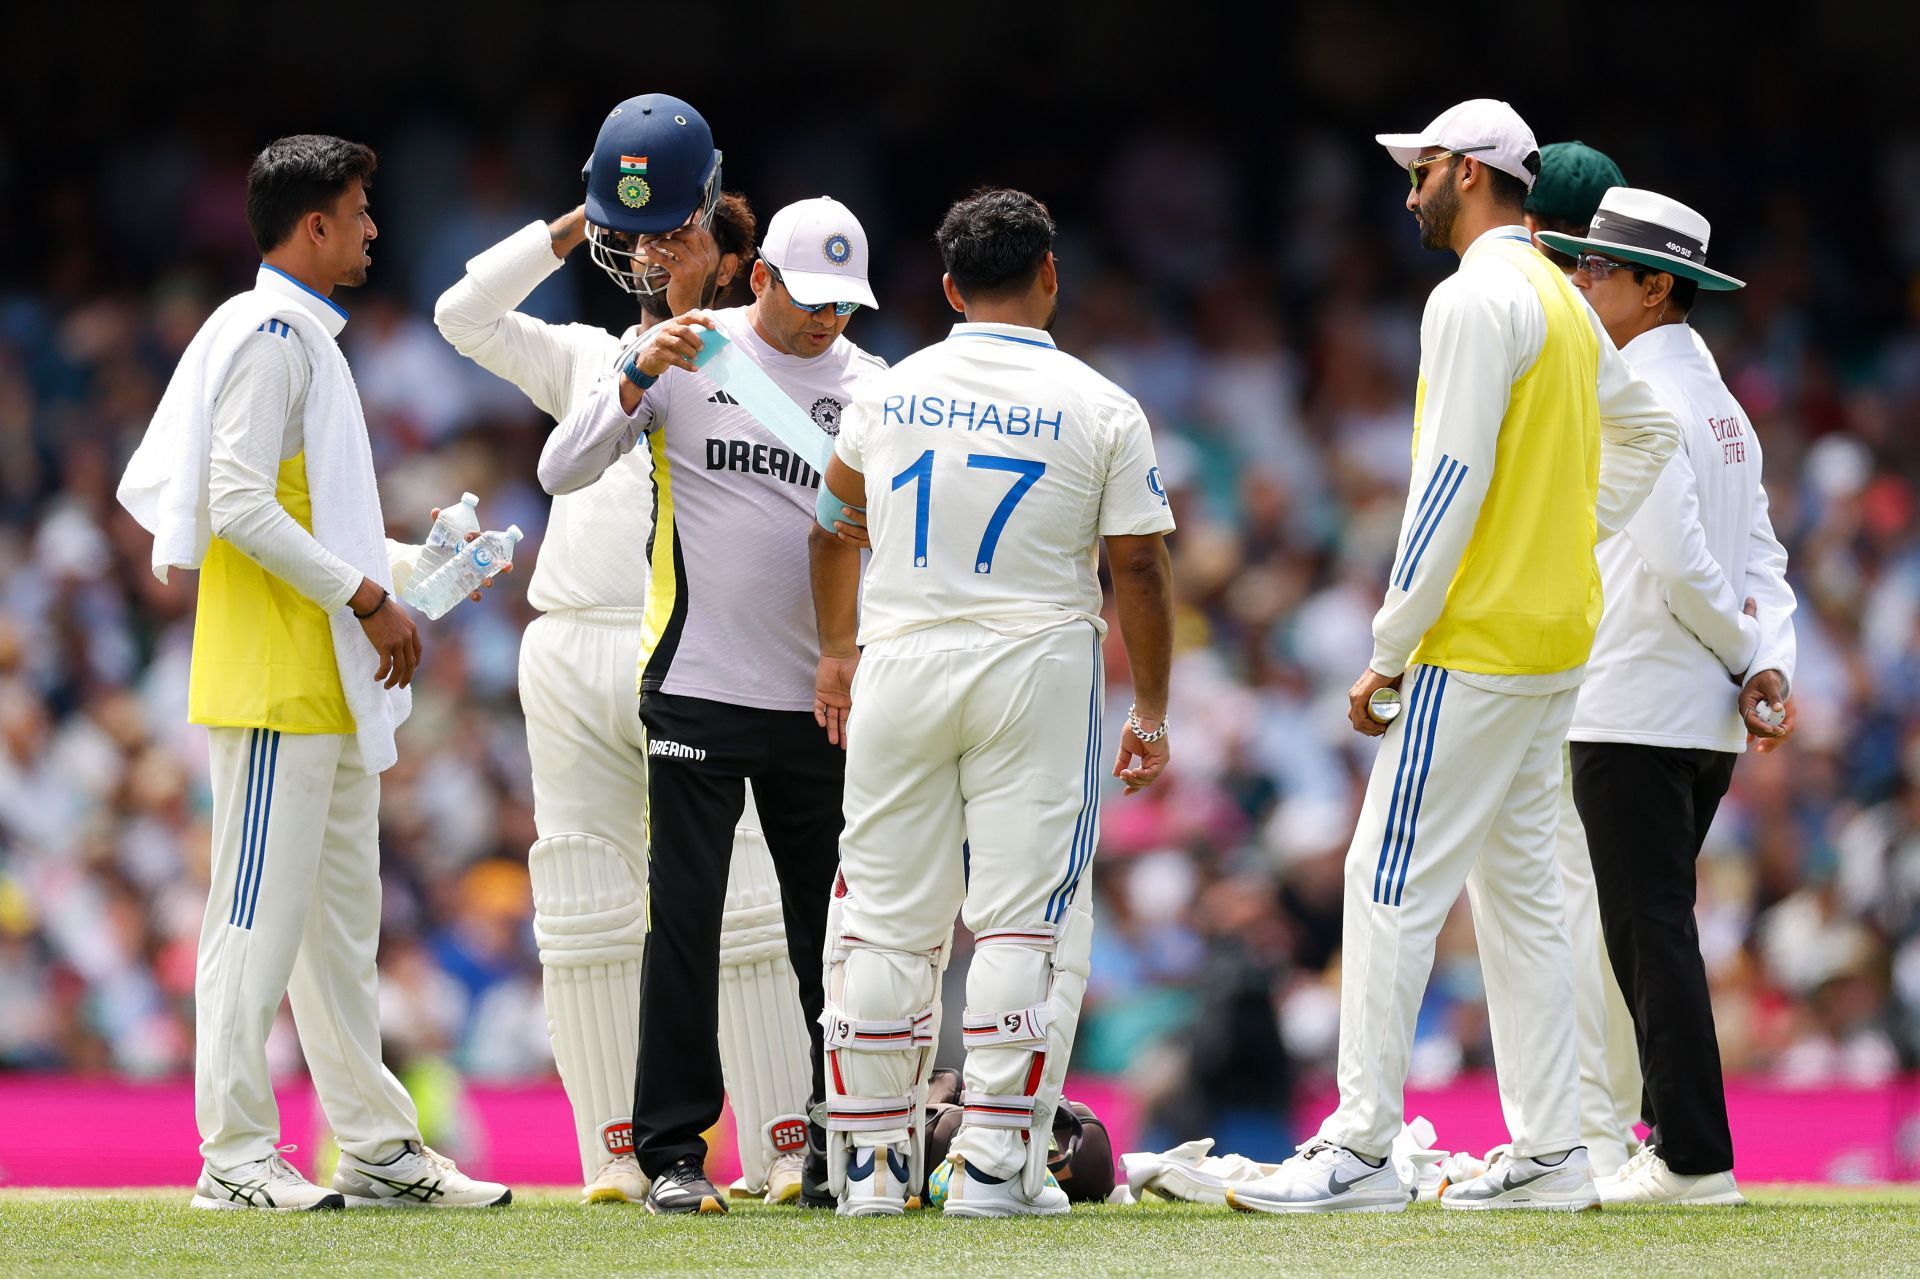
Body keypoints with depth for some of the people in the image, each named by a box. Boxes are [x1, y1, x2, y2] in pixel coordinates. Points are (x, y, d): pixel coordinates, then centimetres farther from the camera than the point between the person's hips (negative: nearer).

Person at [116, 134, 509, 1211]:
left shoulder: (311, 342, 20)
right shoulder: (266, 338, -11)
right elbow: (239, 506, -21)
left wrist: (413, 568, 19)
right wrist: (367, 594, -18)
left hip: (331, 687, 11)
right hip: (271, 683, -11)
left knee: (342, 920, 12)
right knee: (260, 915, -8)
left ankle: (380, 1148, 17)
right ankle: (236, 1154, -7)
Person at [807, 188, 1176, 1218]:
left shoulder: (890, 393, 7)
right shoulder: (1101, 408, -3)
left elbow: (832, 524, 20)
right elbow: (1138, 569, -4)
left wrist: (836, 653, 34)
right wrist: (1150, 712, 4)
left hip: (900, 666, 3)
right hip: (1038, 666, -3)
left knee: (885, 921, 8)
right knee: (1024, 919, -1)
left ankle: (872, 1159, 9)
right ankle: (995, 1162, -7)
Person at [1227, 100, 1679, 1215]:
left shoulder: (1476, 299, -14)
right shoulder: (1564, 300, 15)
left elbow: (1452, 481, -19)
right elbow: (1646, 431, 28)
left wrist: (1390, 651, -17)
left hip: (1476, 647, -10)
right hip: (1559, 636, 10)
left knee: (1393, 883, -9)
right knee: (1521, 885, 12)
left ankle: (1360, 1152, -11)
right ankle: (1551, 1153, 10)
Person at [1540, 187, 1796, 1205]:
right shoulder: (1720, 402, 16)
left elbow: (1678, 564, -19)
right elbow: (1762, 557, 12)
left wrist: (1744, 655, -6)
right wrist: (1767, 667, 0)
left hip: (1635, 714, -9)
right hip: (1708, 714, 9)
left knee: (1649, 931, -7)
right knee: (1656, 929, 14)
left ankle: (1694, 1157, -9)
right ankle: (1677, 1139, 15)